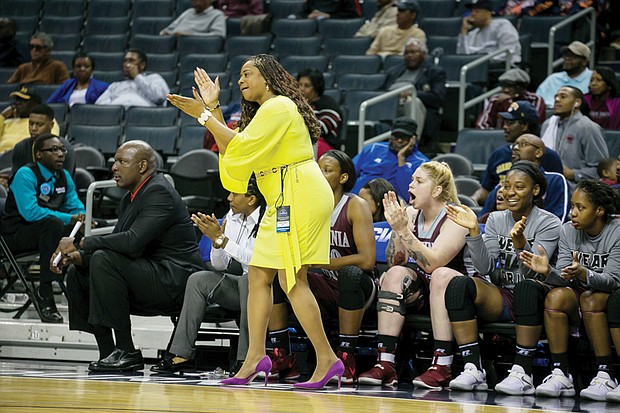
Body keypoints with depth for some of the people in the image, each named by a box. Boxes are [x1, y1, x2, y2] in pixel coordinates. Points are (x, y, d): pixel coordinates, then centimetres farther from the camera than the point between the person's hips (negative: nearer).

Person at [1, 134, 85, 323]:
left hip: (45, 229, 7)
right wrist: (69, 219, -28)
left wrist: (82, 218, -17)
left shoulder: (64, 176, 8)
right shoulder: (26, 175, -15)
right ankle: (45, 293, -35)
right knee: (53, 224, -35)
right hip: (16, 234, -7)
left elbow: (76, 206, 9)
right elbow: (30, 212, -27)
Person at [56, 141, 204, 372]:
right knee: (77, 273, 7)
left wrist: (81, 244, -22)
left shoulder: (159, 192, -15)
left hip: (174, 281, -10)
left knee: (104, 261, -27)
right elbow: (116, 242, 12)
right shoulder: (131, 197, 16)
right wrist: (79, 256, -7)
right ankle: (107, 352, 1)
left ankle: (126, 352, -22)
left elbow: (133, 241, -28)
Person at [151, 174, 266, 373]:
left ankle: (246, 358, -31)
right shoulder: (233, 217, 8)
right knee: (198, 280, -6)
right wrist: (216, 240, -12)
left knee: (248, 280, -36)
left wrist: (221, 238, -24)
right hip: (241, 286, 8)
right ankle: (182, 354, -12)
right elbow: (220, 265, 8)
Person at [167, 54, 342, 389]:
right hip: (283, 201, 11)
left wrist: (204, 115, -13)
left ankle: (327, 360, -13)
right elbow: (230, 148, 18)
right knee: (258, 275, 5)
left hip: (300, 195, -11)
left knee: (292, 280, -14)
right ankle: (255, 357, 3)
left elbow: (241, 147, -18)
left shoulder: (278, 107, -10)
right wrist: (213, 109, 14)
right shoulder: (265, 111, 23)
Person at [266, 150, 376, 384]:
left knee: (350, 273, -38)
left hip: (351, 289, -5)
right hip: (321, 287, 5)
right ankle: (282, 357, -12)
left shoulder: (355, 206, -9)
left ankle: (347, 358, -30)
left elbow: (367, 260, -20)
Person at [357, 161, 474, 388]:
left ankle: (442, 367, -38)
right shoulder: (410, 215, 3)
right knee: (396, 274, -23)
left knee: (441, 275, -34)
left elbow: (432, 263, -27)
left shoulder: (455, 219, -14)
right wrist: (396, 228, -16)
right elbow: (395, 262, -1)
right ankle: (385, 363, -33)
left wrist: (403, 229, -31)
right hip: (420, 295, 5)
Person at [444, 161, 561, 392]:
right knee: (459, 284, -26)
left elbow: (532, 272, -16)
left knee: (527, 289, -39)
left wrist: (520, 243, -34)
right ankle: (473, 369, -32)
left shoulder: (549, 223, -3)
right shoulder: (495, 220, 10)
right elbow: (485, 268, -3)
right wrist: (474, 231, -15)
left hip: (530, 298, -3)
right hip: (499, 298, 4)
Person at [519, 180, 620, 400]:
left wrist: (583, 274, -39)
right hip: (579, 296, 4)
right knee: (555, 296, -26)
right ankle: (560, 375, -28)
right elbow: (563, 277, -5)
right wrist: (548, 271, -28)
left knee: (590, 298, -34)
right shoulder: (568, 231, 2)